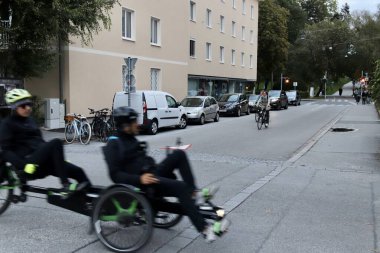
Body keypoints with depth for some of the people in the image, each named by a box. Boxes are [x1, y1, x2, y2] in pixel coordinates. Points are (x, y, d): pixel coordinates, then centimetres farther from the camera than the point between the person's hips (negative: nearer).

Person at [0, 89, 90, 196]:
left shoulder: (29, 120, 21)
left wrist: (59, 159, 21)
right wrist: (24, 165, -24)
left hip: (42, 164, 7)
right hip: (29, 166, -7)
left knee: (77, 172, -12)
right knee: (56, 143, -30)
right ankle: (65, 185, -29)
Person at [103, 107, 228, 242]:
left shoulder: (131, 139, 17)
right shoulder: (114, 145, -9)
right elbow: (115, 175, -17)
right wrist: (139, 179, -29)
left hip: (154, 172, 9)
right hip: (143, 182, -9)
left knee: (179, 154, -6)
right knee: (181, 187, -27)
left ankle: (193, 192, -11)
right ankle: (204, 229, -29)